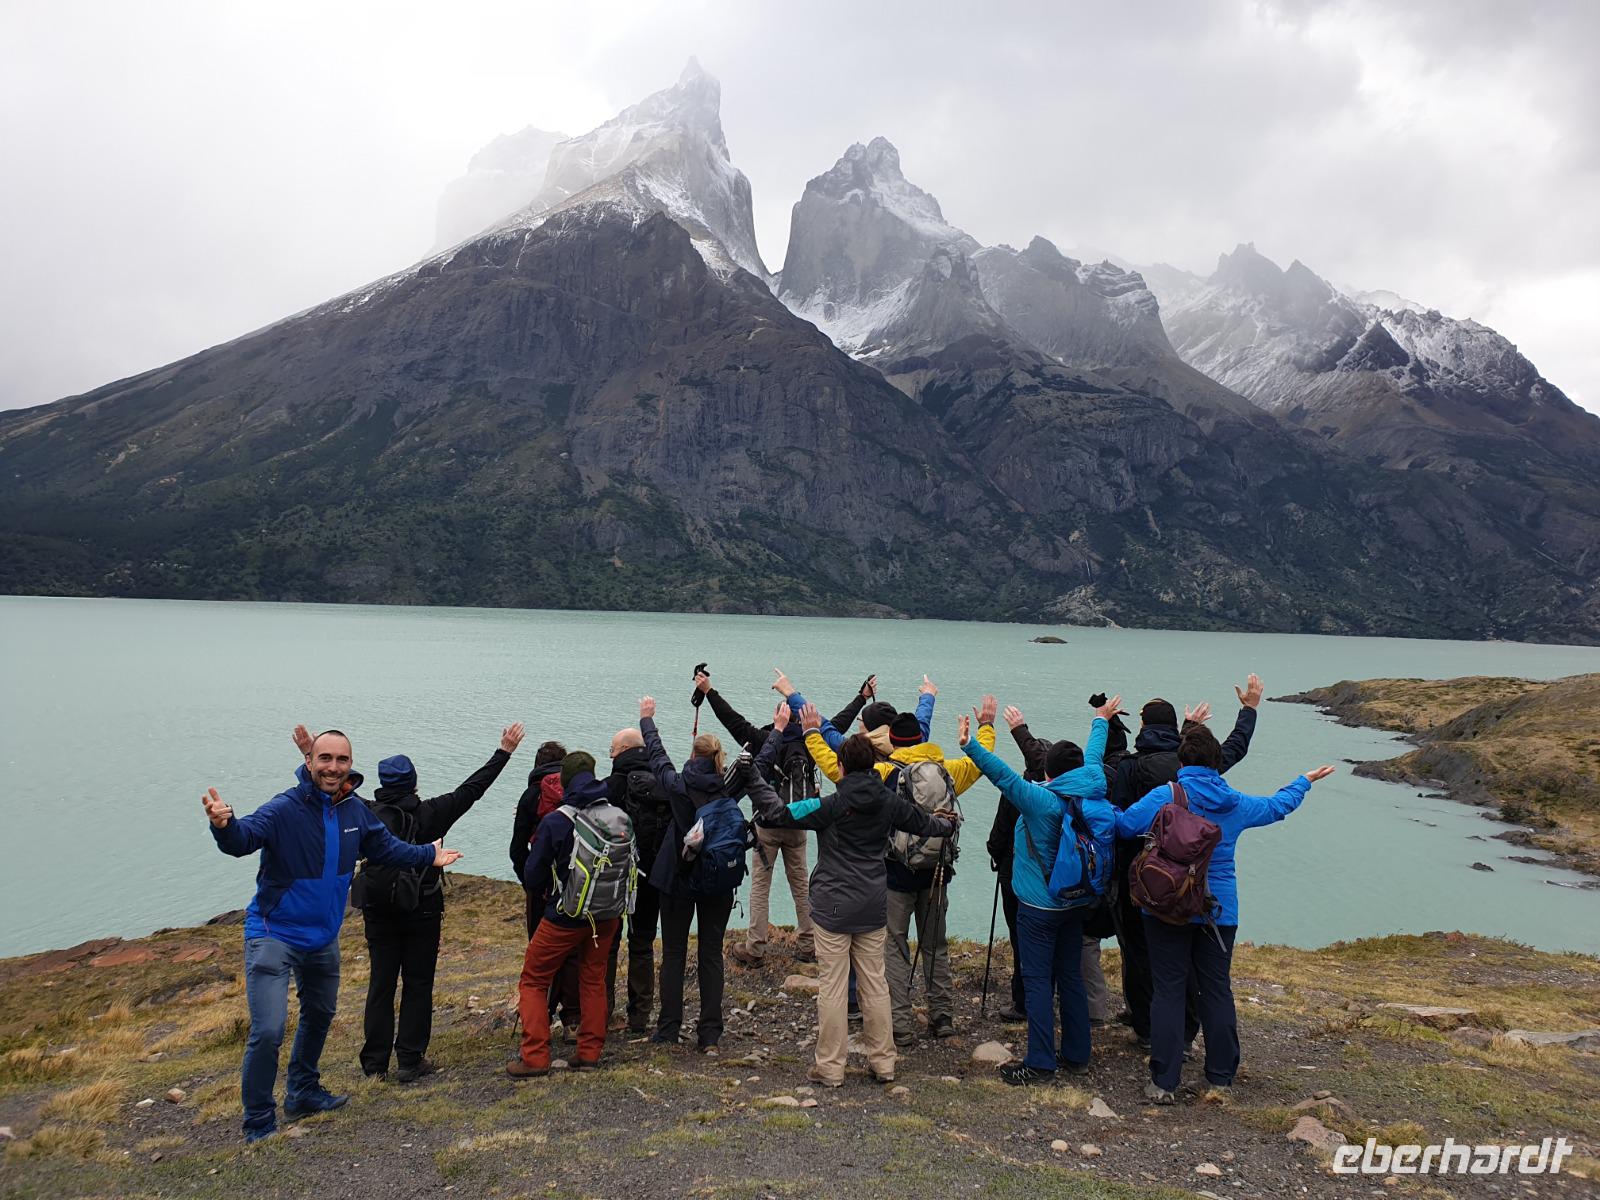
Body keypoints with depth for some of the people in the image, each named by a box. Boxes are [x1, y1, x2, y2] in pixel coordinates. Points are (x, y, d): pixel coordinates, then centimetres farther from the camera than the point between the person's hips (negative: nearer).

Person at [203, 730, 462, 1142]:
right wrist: (224, 825, -63)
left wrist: (428, 855, 13)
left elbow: (385, 847, 12)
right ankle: (258, 1123, 7)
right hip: (274, 934, -7)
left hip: (323, 937, 7)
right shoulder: (284, 808, -25)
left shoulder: (355, 810, -6)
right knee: (268, 1030, -14)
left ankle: (304, 1093, 47)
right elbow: (243, 839, -42)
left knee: (319, 1015, 24)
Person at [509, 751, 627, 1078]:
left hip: (564, 916, -4)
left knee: (533, 981, 11)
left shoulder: (554, 822, -18)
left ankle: (535, 1057, 7)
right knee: (594, 978, 21)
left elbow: (531, 875, -8)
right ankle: (590, 1051, 22)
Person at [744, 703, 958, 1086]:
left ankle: (830, 1067, 9)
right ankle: (882, 1062, 22)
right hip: (873, 906, 5)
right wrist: (948, 825, 41)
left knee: (832, 986, 2)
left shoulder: (831, 805, -14)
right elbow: (924, 822, 18)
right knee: (874, 983, 14)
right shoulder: (889, 802, 1)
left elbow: (777, 813, -16)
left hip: (834, 905, -5)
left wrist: (751, 777, -7)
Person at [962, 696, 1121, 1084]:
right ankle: (1077, 1056, 24)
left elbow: (1003, 775, -30)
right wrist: (1101, 721, 32)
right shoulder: (1091, 795, -1)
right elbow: (1093, 757, 16)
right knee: (1071, 977, 15)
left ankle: (1040, 1063, 1)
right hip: (1076, 905, 7)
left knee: (1038, 981, -2)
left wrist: (971, 746, -34)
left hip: (1039, 907, -7)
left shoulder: (1042, 800, -19)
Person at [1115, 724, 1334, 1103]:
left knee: (1168, 990, 1)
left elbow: (1124, 824, -13)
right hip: (1220, 911, 3)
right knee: (1217, 990, 13)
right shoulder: (1236, 804, 4)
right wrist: (1305, 782, 40)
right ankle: (1221, 1078, 22)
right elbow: (1277, 805, 21)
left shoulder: (1164, 797, -11)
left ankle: (1164, 1082, 3)